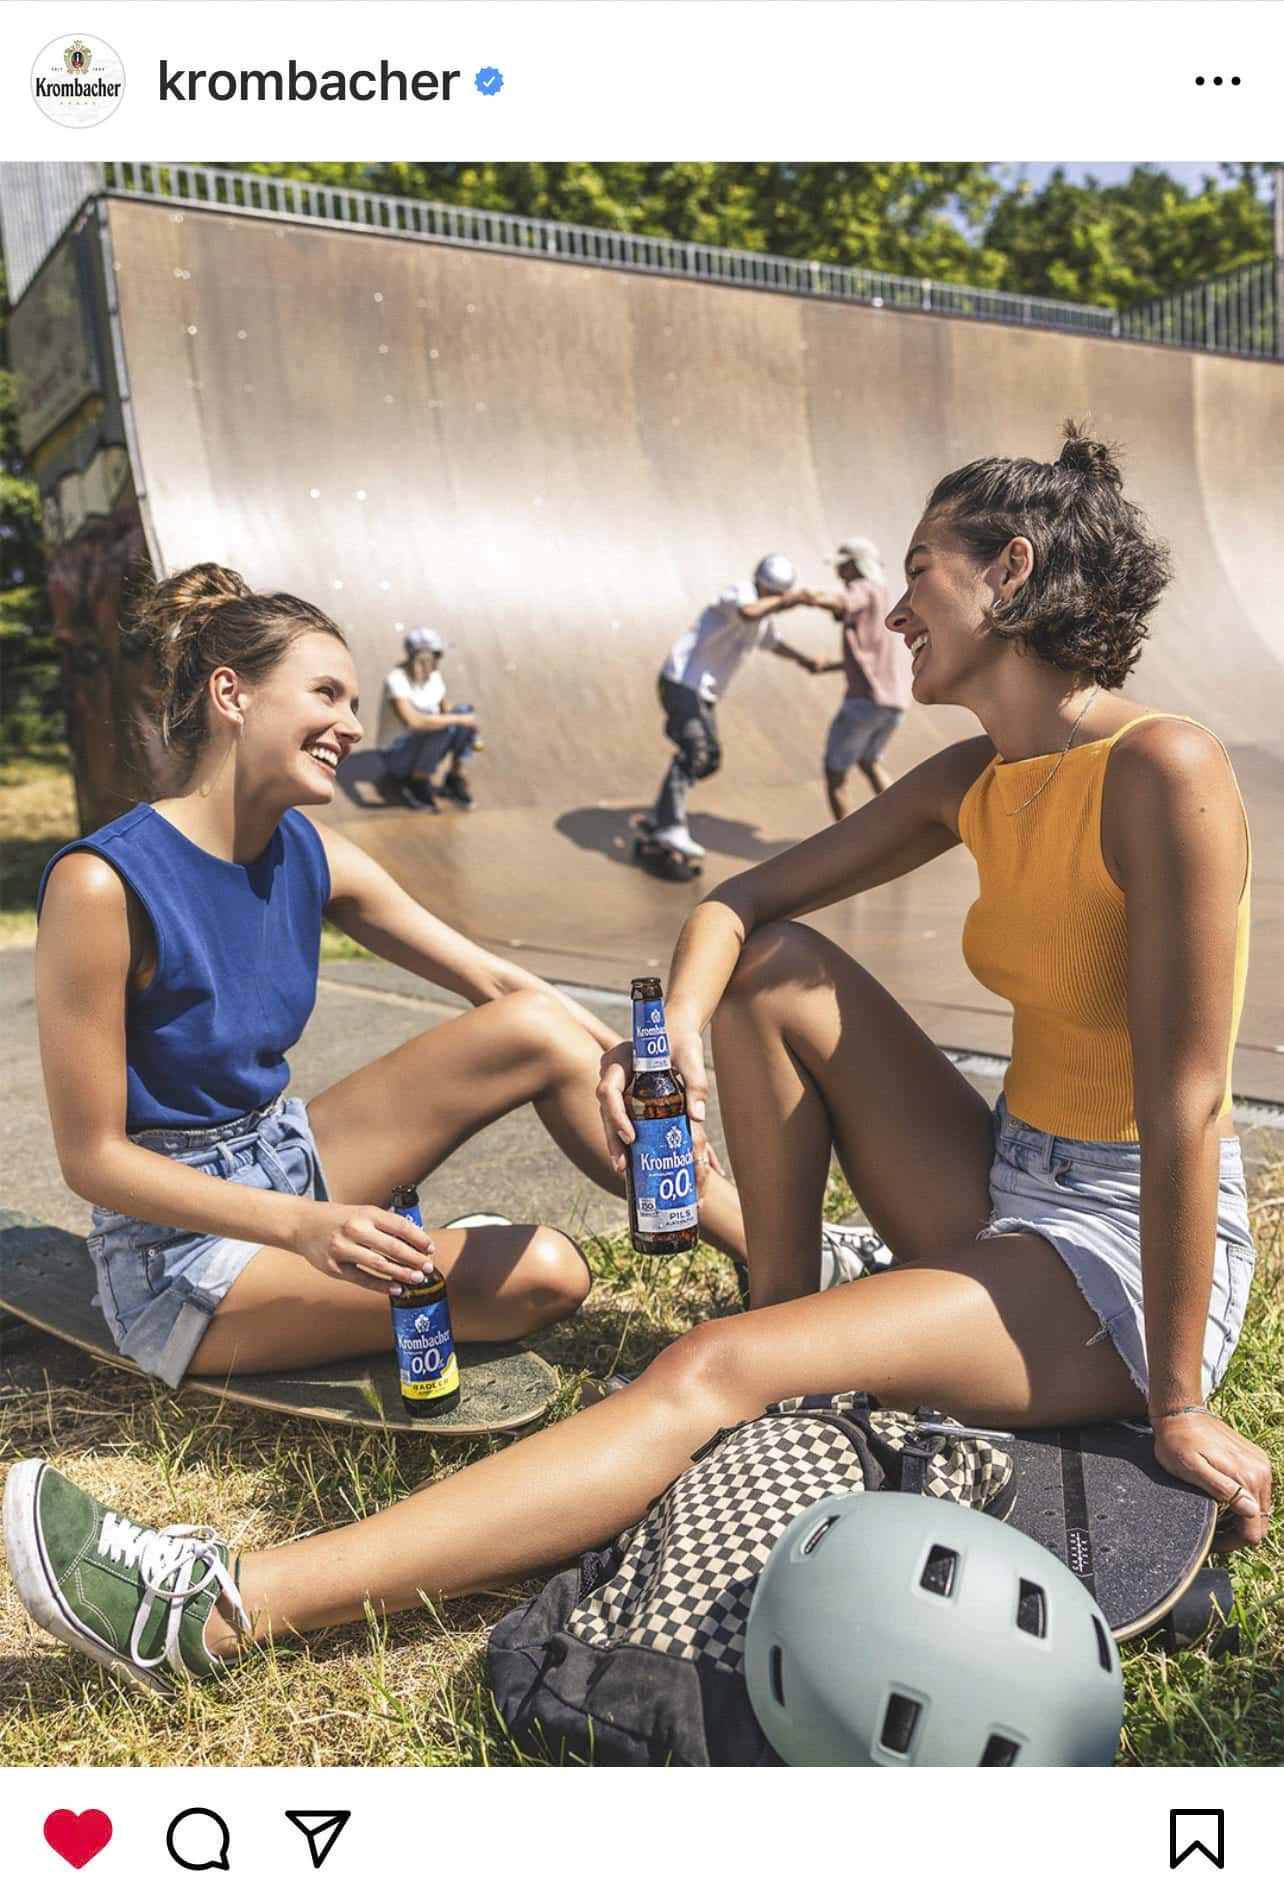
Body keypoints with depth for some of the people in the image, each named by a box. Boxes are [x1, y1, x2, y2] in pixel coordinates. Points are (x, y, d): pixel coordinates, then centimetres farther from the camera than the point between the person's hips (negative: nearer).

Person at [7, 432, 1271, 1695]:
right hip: (1011, 1197, 7)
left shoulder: (1162, 772, -19)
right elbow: (749, 896, 8)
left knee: (714, 1374, -24)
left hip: (1129, 1259, -7)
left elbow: (1185, 1105, -21)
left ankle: (221, 1609, -22)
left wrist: (1176, 1405, -17)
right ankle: (784, 1315, 2)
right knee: (777, 965, -1)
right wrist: (676, 1029, -14)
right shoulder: (975, 781, 5)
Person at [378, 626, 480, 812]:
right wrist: (458, 719, -34)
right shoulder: (396, 680, -25)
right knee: (442, 727, -33)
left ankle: (455, 779, -4)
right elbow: (413, 721, -39)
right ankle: (418, 783, -12)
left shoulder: (433, 673, -2)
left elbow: (444, 709, 11)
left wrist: (469, 736, -4)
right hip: (398, 755, -7)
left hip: (425, 748, 7)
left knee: (466, 711, -14)